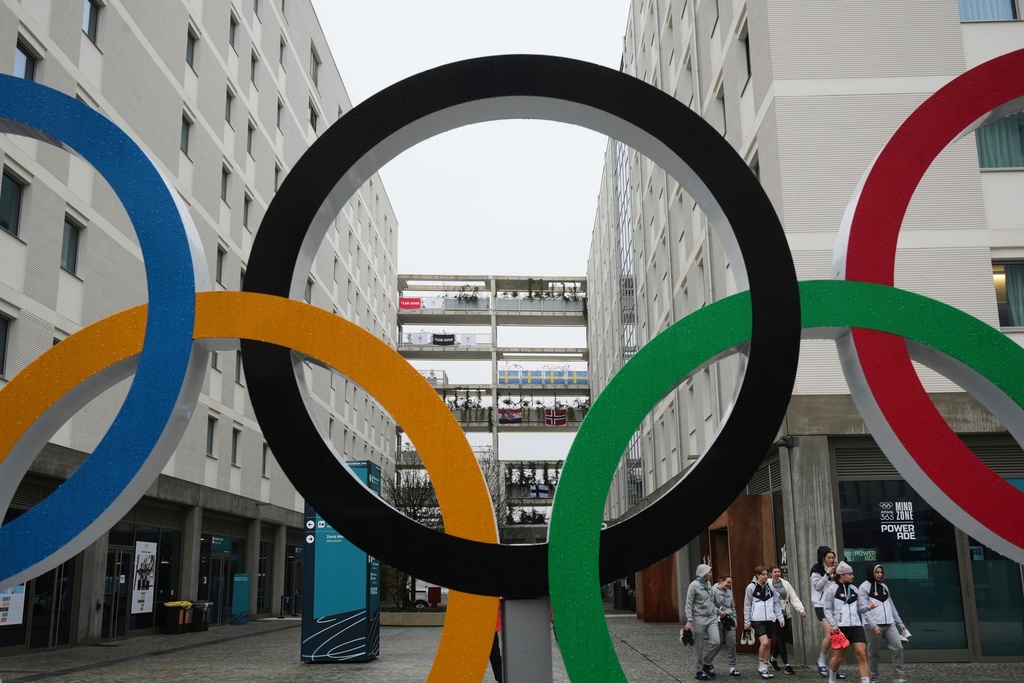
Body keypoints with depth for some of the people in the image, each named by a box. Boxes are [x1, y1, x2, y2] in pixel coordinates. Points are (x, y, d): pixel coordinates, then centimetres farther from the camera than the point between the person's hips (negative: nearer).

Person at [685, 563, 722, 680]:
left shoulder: (709, 584, 8)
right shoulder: (694, 585, -11)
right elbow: (689, 605, -12)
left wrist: (718, 611, 16)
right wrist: (689, 620, -18)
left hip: (712, 618, 6)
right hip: (699, 619, -6)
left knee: (716, 641, -8)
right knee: (699, 647, 2)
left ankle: (707, 663, 14)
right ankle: (699, 671, 15)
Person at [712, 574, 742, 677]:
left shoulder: (729, 592, 14)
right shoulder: (714, 590, -8)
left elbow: (733, 607, 19)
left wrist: (734, 620, 12)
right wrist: (720, 612, -16)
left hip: (729, 620, 6)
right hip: (718, 620, -6)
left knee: (732, 643, 1)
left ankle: (732, 667, 7)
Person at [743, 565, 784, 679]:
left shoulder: (770, 586, 7)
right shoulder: (751, 587, -4)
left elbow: (776, 603, 13)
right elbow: (747, 605, 0)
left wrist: (780, 617, 7)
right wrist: (747, 621, 0)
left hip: (769, 619, 5)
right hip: (757, 620, -5)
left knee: (768, 645, 7)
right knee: (764, 642, -18)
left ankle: (765, 669, 18)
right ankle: (761, 668, -1)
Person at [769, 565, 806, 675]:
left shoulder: (786, 584, 7)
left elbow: (794, 598, 3)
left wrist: (801, 609, -11)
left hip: (786, 615, 5)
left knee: (783, 638, 11)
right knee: (781, 638, -7)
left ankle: (773, 658, 33)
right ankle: (786, 665, 0)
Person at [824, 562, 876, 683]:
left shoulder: (854, 589, 12)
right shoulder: (832, 589, -2)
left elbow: (859, 608, 14)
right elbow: (827, 609, -3)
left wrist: (867, 607, -5)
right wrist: (832, 625, -13)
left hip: (856, 626, 4)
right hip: (840, 627, -4)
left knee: (862, 654, -8)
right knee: (839, 657, 3)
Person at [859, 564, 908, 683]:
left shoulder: (884, 586, 19)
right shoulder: (865, 587, -2)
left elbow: (891, 606, 23)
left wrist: (900, 623, 20)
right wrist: (872, 625, -19)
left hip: (889, 624, 6)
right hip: (874, 625, -6)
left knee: (898, 648, -6)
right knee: (874, 653, 1)